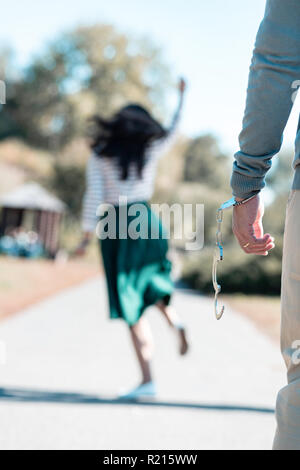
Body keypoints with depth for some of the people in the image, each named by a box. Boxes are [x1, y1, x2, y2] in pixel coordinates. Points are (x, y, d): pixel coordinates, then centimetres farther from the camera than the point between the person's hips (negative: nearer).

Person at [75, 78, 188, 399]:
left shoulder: (100, 155, 1)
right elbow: (173, 131, 25)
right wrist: (182, 96, 38)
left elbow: (93, 196, -6)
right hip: (148, 222, 2)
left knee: (132, 306, -2)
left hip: (115, 228, -2)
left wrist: (86, 237, -3)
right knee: (150, 280, 30)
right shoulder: (151, 150, 6)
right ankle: (174, 322, 0)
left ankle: (147, 379, -6)